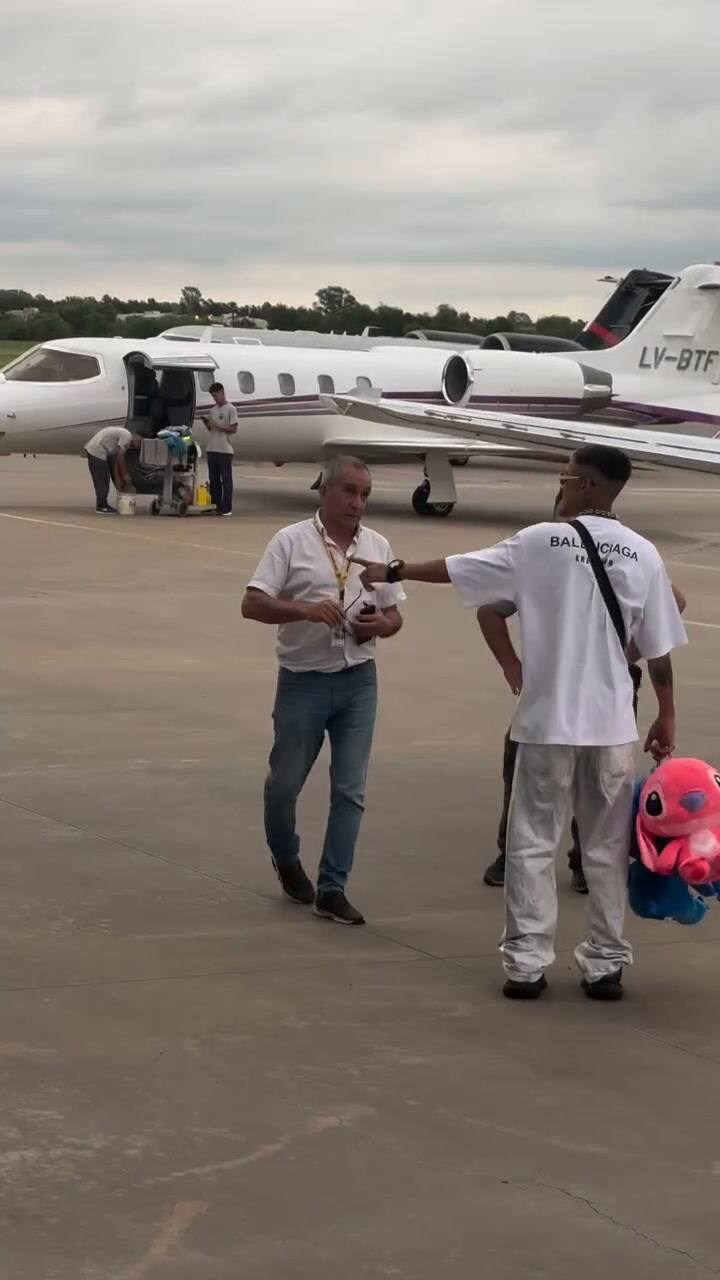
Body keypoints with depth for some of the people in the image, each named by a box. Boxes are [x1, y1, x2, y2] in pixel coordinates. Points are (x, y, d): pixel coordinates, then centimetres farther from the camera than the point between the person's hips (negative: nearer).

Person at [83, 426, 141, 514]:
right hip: (97, 452, -10)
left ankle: (102, 505, 21)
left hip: (92, 450, 10)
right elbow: (120, 457, -14)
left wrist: (117, 479, 12)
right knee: (102, 481, -6)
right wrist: (125, 475, -5)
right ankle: (101, 507, -2)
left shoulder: (122, 434, 18)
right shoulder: (127, 436, -10)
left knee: (103, 481, 16)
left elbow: (114, 458, 16)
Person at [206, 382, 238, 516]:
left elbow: (233, 429, -9)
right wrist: (208, 424, -1)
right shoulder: (213, 410, 16)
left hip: (224, 450, -7)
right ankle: (215, 505, 15)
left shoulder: (230, 409, -4)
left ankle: (226, 508, -5)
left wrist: (217, 425, -16)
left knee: (226, 480, -4)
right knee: (213, 479, 9)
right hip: (212, 449, 7)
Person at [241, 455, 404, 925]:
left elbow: (394, 615, 14)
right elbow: (253, 605, -11)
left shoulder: (378, 547, 7)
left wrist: (380, 626, -9)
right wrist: (305, 610, -26)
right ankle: (287, 860, 34)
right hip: (303, 680, -3)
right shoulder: (292, 542, -5)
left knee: (351, 789, 0)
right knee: (285, 783, 7)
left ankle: (333, 889, 7)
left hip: (358, 680, 3)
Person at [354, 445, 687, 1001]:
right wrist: (666, 716, 12)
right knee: (607, 848, 10)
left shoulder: (541, 542, -6)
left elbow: (459, 568, 4)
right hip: (612, 724, 2)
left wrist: (394, 572, 19)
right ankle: (606, 965, 13)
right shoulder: (642, 554, -1)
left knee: (533, 842, 7)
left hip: (547, 720, -2)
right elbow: (658, 649, 1)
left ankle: (527, 962, 5)